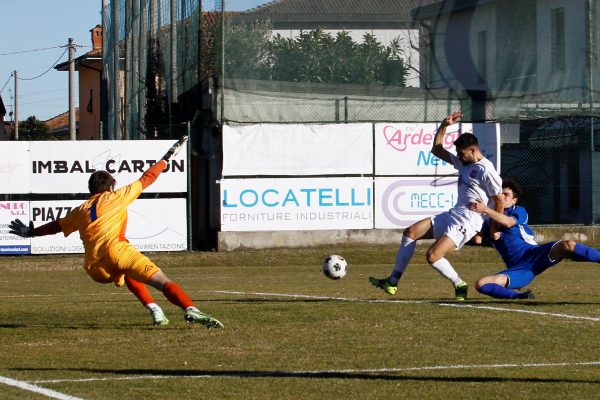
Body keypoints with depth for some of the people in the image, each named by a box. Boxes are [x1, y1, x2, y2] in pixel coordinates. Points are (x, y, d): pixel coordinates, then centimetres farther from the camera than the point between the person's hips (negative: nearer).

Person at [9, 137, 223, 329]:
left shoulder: (80, 211, 27)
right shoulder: (116, 197, 18)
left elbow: (57, 225, 40)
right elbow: (147, 178, 23)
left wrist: (31, 232, 57)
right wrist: (168, 157, 35)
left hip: (95, 269, 5)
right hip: (115, 249, -5)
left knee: (127, 273, 36)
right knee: (163, 281, -16)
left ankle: (153, 309, 16)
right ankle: (191, 310, -42)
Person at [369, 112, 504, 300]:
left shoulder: (486, 170, -15)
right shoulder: (464, 163, 14)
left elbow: (499, 200, -12)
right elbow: (436, 150, 21)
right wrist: (444, 125, 11)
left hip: (466, 222, -10)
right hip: (452, 215, 10)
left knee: (432, 256, -22)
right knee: (410, 232, 5)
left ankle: (459, 286, 1)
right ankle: (393, 282, 6)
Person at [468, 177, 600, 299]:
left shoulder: (519, 211, 6)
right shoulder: (490, 221, 17)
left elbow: (507, 222, -18)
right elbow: (478, 240, 2)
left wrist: (484, 209, -26)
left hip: (535, 255, -3)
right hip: (519, 270, 3)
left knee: (568, 246, -30)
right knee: (480, 284, -20)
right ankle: (520, 296, -14)